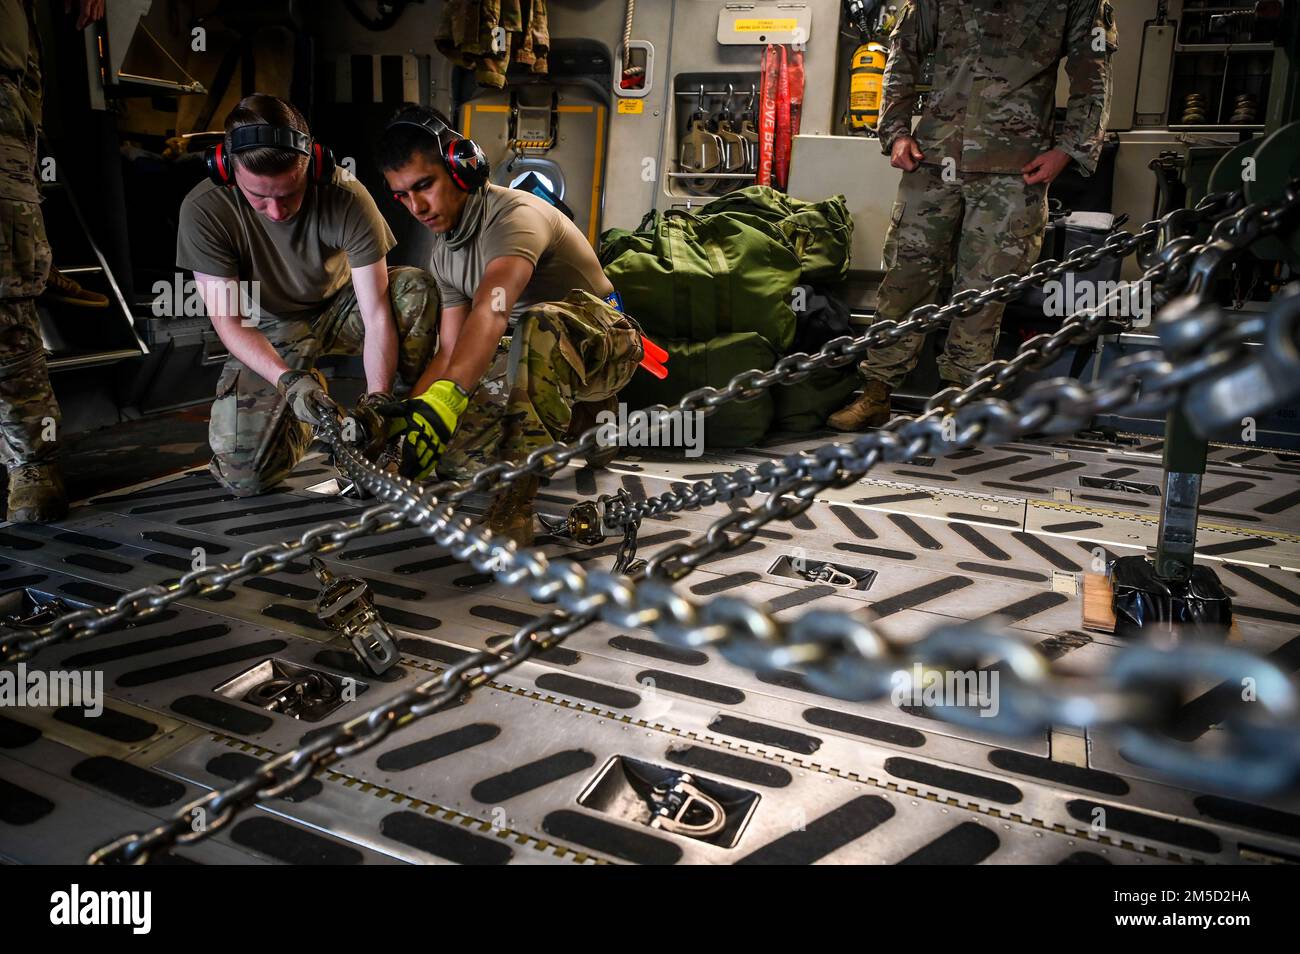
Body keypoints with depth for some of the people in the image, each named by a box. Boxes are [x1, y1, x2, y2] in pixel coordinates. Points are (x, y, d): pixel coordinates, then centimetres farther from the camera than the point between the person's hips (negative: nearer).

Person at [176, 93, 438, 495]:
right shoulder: (203, 210, -25)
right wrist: (289, 380, -36)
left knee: (416, 288, -31)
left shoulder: (347, 198, -27)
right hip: (270, 333, 0)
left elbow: (377, 315, -27)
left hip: (339, 308, 0)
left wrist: (377, 400, -39)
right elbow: (227, 320, -20)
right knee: (245, 474, -18)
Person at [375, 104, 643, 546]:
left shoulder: (515, 214, -23)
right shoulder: (445, 251, 6)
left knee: (541, 325, -42)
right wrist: (403, 414, -12)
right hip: (530, 361, 8)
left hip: (602, 345, -8)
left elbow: (492, 310, -43)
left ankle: (514, 504, -39)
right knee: (450, 457, -11)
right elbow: (450, 352, 3)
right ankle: (575, 420, 12)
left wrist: (445, 398, -57)